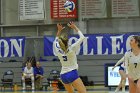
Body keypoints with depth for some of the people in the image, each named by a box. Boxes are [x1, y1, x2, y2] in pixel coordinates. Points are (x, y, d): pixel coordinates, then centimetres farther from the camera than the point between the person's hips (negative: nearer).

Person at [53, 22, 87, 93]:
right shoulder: (71, 48, -10)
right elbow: (82, 37, 0)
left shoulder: (58, 50, 0)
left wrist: (59, 31, 20)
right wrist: (75, 28, 5)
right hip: (72, 73, -6)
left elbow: (56, 41, 24)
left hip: (63, 75, 6)